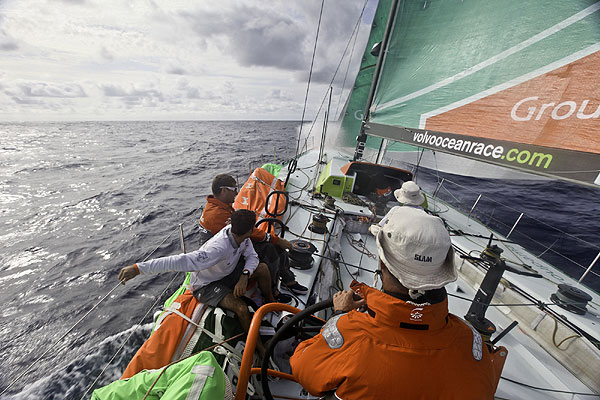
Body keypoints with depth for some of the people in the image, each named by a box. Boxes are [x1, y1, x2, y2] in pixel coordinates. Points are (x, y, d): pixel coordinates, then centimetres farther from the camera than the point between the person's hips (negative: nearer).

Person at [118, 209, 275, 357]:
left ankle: (270, 302, 13)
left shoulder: (238, 234, -20)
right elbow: (181, 261, -42)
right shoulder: (219, 249, -41)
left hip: (227, 271, 6)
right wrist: (138, 268, -44)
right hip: (207, 284, -6)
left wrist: (245, 275, -29)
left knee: (262, 268, -14)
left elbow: (252, 256, -10)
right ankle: (257, 345, 3)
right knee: (241, 309, -26)